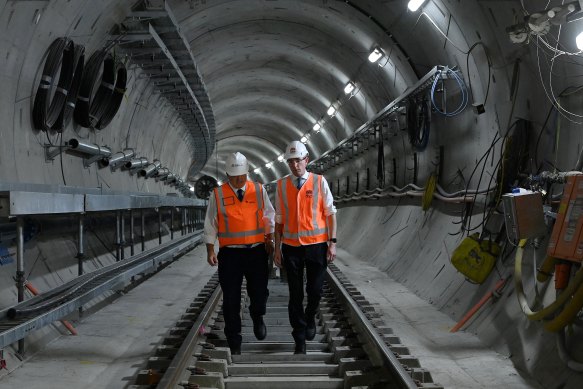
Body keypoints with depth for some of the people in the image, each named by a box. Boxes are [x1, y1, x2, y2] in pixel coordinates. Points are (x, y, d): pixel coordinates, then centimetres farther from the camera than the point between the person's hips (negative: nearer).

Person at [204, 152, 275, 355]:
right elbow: (210, 224, 3)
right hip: (229, 253, 0)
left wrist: (270, 238, -2)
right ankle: (234, 342, 19)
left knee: (260, 293, 0)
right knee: (231, 300, 4)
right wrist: (210, 250, -3)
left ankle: (257, 317, 36)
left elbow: (269, 216, 9)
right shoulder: (218, 194, 2)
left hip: (256, 251, 1)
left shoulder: (259, 190, 5)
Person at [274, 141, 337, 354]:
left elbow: (330, 213, 1)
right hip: (291, 246, 1)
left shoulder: (319, 181, 0)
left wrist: (332, 242, -4)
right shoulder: (281, 185, 4)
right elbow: (279, 219, 8)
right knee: (295, 295, 5)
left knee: (315, 290, 5)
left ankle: (310, 319, 36)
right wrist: (277, 247, 5)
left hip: (317, 245, -1)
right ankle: (300, 340, 16)